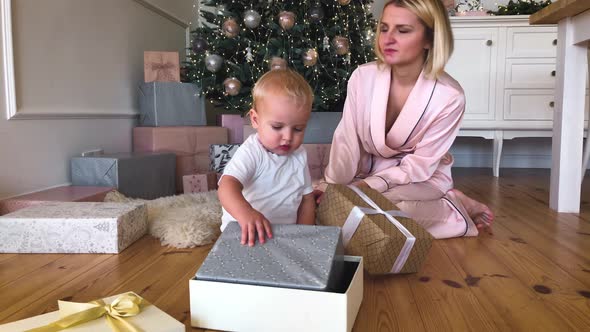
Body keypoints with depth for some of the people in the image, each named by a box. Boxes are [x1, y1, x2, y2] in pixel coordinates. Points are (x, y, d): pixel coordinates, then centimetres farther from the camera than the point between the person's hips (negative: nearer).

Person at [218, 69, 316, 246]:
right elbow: (227, 187, -31)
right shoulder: (251, 153, -16)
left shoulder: (299, 155, 4)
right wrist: (246, 214, -51)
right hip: (245, 234, -6)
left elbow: (307, 199, 11)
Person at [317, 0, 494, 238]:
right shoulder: (363, 76, -16)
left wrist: (372, 185, -27)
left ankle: (451, 207, -4)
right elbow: (346, 140, -14)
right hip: (368, 171, 5)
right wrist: (332, 187, -25)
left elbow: (420, 165, -17)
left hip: (422, 180, -5)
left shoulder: (449, 96, -23)